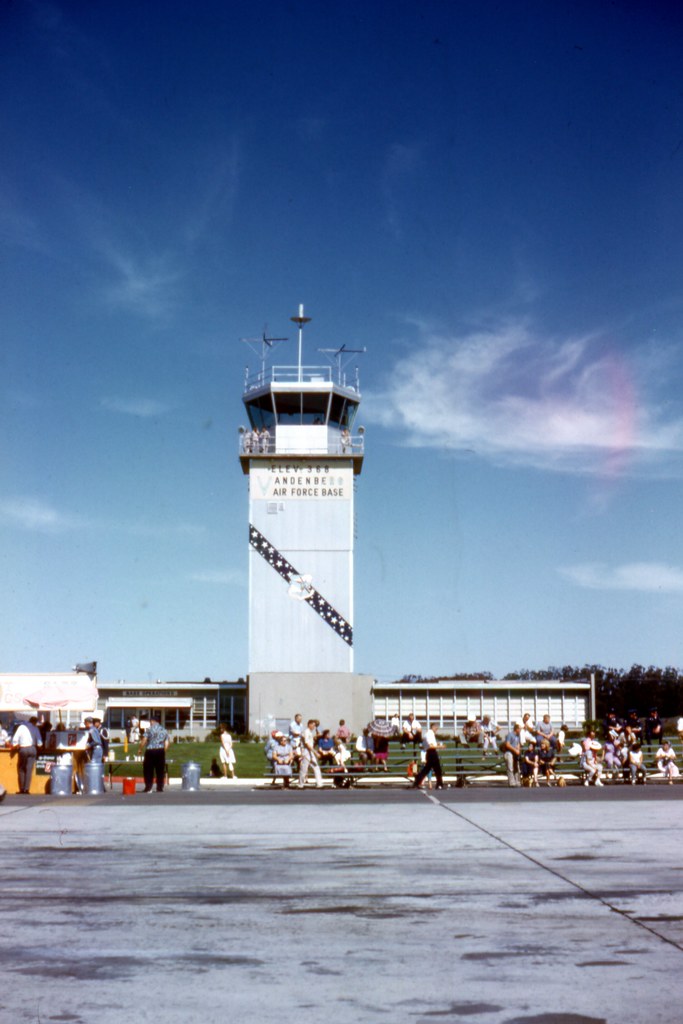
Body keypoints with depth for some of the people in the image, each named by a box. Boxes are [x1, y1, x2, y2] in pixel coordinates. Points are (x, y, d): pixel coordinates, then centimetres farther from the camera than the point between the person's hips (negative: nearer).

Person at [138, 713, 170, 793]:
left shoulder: (150, 729, -6)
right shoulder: (163, 730, 10)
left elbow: (144, 740, -10)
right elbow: (167, 742, 10)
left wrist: (139, 749, 2)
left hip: (150, 751, -5)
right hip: (161, 751, 5)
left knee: (148, 770, 3)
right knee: (160, 770, 7)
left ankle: (148, 788, 1)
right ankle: (160, 788, 7)